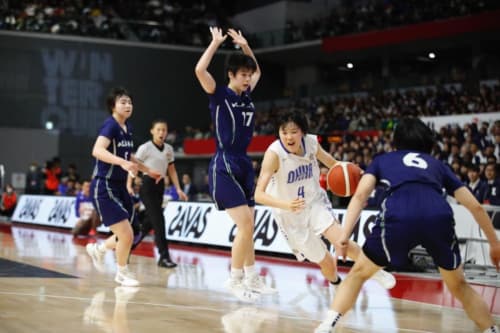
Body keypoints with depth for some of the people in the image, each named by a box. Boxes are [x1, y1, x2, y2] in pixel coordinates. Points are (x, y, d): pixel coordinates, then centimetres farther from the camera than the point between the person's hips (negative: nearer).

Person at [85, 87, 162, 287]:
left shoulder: (127, 128, 9)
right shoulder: (110, 125, -16)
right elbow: (97, 150, -33)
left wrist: (147, 170, 29)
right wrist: (123, 162, -44)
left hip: (120, 188, 9)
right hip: (104, 188, -9)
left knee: (125, 236, 14)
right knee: (126, 235, -10)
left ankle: (98, 250, 41)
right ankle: (122, 273, 13)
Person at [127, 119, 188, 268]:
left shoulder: (169, 149, 9)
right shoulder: (145, 148, -9)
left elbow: (172, 171, 15)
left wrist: (178, 189, 7)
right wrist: (129, 186, -20)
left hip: (160, 186, 7)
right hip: (147, 185, -7)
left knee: (149, 222, 14)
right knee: (158, 221, -14)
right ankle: (164, 256, -14)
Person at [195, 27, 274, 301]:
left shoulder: (247, 95, 11)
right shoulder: (219, 95, -7)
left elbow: (258, 71, 31)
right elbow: (200, 70, -24)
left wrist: (244, 45, 21)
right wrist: (216, 42, -13)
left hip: (244, 164, 8)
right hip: (224, 166, -7)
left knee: (247, 226, 10)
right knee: (245, 224, -14)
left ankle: (251, 279, 18)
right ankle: (234, 280, -3)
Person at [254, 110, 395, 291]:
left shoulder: (311, 142, -13)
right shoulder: (274, 153, -27)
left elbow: (331, 163, 8)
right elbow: (259, 195, -33)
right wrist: (287, 205, -50)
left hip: (315, 202, 2)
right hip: (291, 216, -2)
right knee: (327, 263, 1)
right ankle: (336, 284, 36)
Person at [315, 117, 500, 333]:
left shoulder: (382, 160, 32)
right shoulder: (437, 164, 36)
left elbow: (360, 195, 14)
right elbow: (475, 206, 33)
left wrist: (344, 236, 7)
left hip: (398, 216, -1)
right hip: (439, 217, 1)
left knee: (358, 273, 21)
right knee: (459, 286, 27)